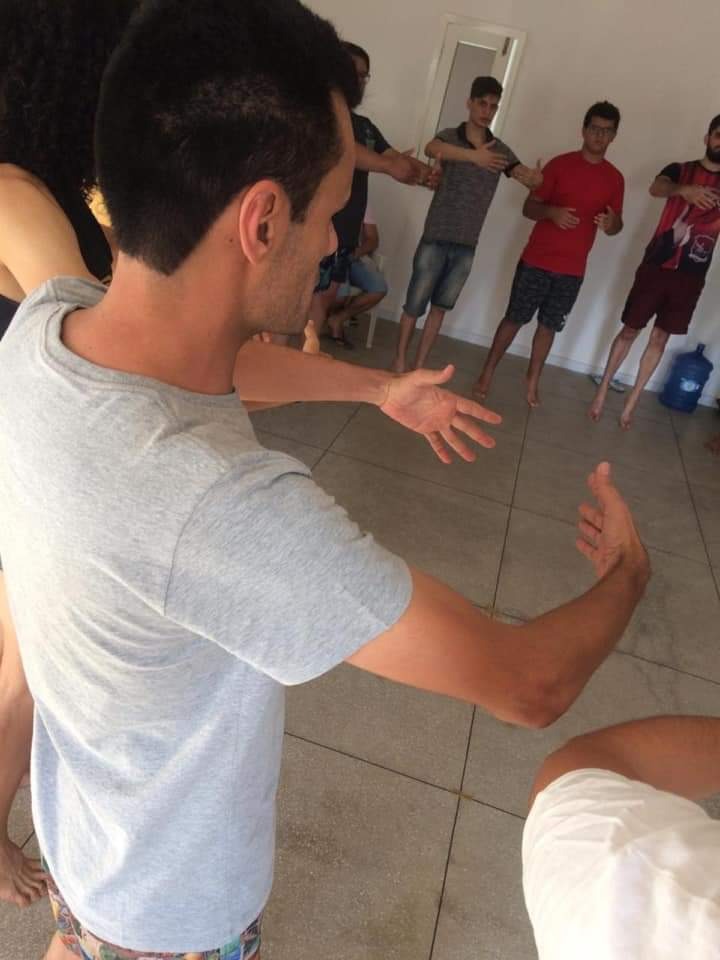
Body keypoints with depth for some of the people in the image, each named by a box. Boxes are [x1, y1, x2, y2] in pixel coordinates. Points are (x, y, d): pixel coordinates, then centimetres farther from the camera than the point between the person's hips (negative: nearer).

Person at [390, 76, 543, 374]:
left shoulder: (500, 150, 7)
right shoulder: (450, 136, -4)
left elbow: (529, 177, -3)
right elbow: (431, 148, -28)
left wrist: (533, 177, -29)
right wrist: (474, 156, -44)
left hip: (467, 245, 4)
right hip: (436, 239, -3)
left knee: (440, 308, 9)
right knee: (415, 305, 0)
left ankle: (419, 366, 18)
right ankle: (399, 361, 16)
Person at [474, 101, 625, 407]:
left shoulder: (614, 178, 6)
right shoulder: (560, 164, -2)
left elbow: (615, 226, 11)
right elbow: (529, 207, -2)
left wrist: (612, 223, -14)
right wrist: (551, 212, -24)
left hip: (572, 269, 3)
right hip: (537, 260, -2)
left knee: (549, 326, 9)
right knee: (515, 318, 2)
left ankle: (533, 381, 21)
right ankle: (487, 373, 14)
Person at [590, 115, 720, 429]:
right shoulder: (679, 169, 3)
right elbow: (656, 188, -20)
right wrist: (684, 190, -41)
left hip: (691, 276, 2)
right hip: (656, 266, -2)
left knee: (660, 338, 7)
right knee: (630, 331, 4)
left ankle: (631, 402, 16)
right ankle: (603, 390, 19)